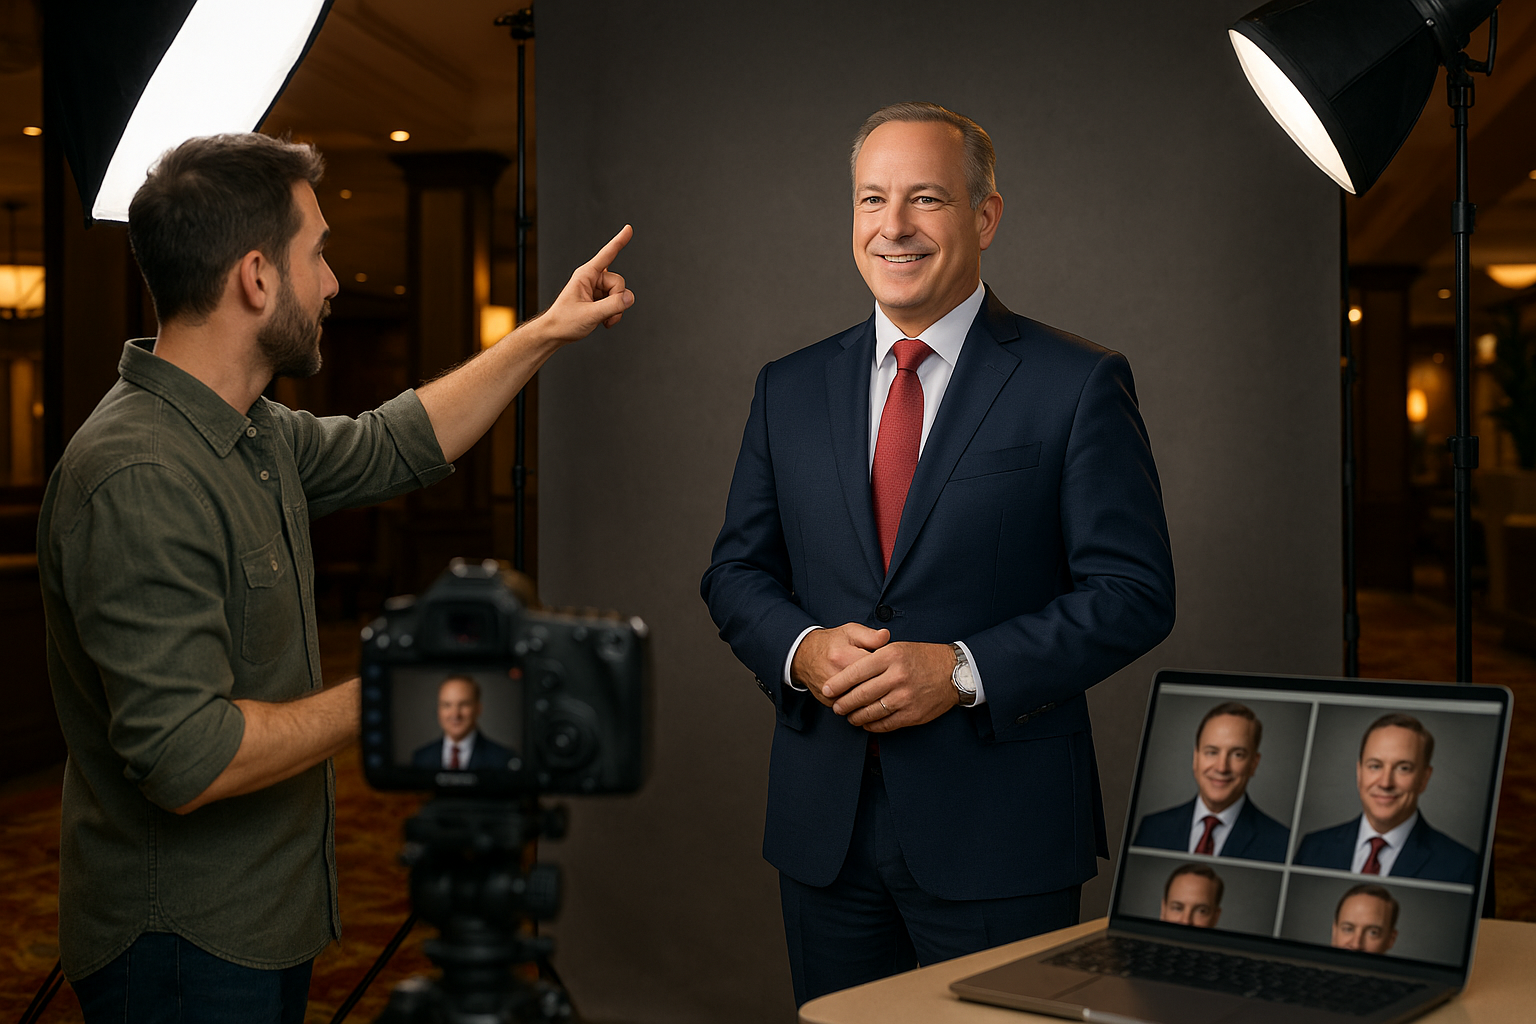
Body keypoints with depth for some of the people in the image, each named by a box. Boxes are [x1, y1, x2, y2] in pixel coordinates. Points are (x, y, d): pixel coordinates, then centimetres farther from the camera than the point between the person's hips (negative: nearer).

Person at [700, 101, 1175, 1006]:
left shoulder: (1079, 384, -4)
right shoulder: (790, 389, 9)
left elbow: (1135, 590, -8)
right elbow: (737, 572, 11)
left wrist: (963, 670, -18)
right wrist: (803, 650, -10)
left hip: (998, 831, -3)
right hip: (825, 828, 4)